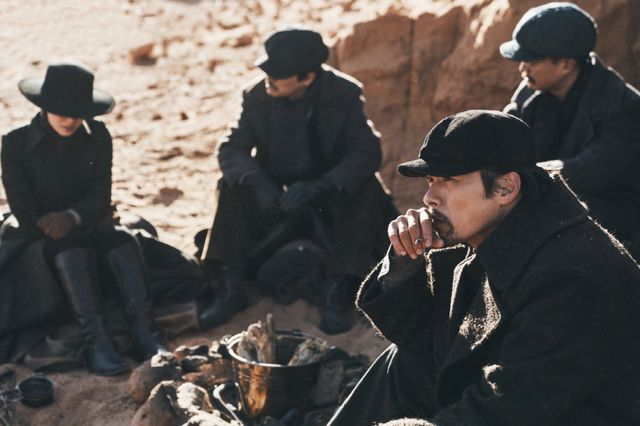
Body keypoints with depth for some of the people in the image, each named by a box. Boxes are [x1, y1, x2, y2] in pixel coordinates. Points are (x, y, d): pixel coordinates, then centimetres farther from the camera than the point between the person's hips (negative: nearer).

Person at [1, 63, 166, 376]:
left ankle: (142, 331, -36)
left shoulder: (97, 137, 2)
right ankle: (95, 340, -43)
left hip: (88, 225, 3)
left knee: (124, 242, -29)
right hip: (37, 233, -3)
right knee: (73, 250, -36)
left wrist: (72, 217, -23)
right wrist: (51, 227, -22)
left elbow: (100, 199, -4)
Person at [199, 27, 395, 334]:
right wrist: (258, 182, -34)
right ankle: (230, 289, -21)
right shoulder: (257, 95, -10)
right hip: (276, 192, 2)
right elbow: (230, 148, -12)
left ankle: (338, 293, -30)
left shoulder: (344, 94, -16)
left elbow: (368, 153, -24)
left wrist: (317, 187, -38)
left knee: (367, 191, -31)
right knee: (232, 185, -23)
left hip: (330, 194, -2)